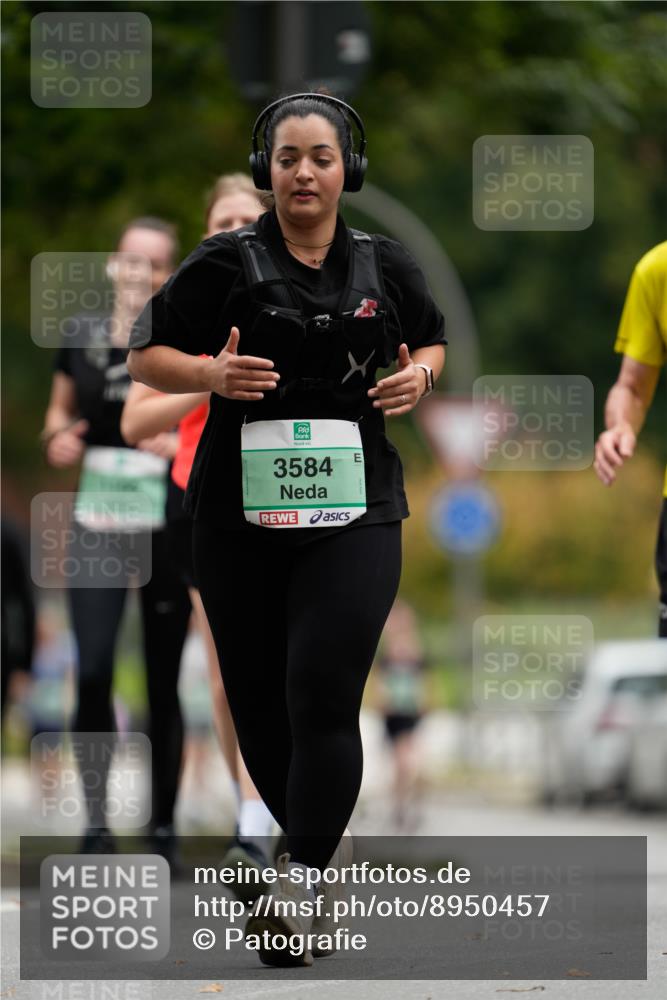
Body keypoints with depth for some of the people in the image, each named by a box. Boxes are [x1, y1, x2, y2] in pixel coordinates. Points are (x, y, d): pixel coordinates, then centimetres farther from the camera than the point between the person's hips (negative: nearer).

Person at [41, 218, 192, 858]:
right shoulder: (82, 336, 7)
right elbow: (60, 407, 21)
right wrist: (58, 436, 0)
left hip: (167, 523, -2)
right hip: (97, 521, 2)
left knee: (163, 681, 2)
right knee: (92, 672, -11)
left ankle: (163, 825, 12)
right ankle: (96, 821, -4)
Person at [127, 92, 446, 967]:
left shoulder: (385, 267, 6)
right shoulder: (227, 264, 0)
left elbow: (433, 340, 23)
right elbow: (145, 355, 3)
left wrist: (420, 377, 0)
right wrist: (212, 373, -17)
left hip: (354, 509, -1)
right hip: (240, 515, 1)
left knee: (323, 691, -16)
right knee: (258, 699, 6)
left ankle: (300, 887, -15)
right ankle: (322, 841, 30)